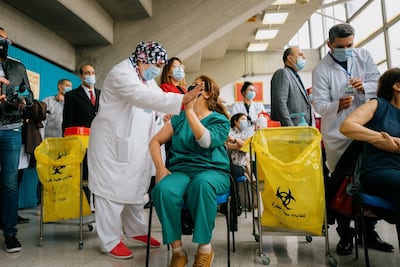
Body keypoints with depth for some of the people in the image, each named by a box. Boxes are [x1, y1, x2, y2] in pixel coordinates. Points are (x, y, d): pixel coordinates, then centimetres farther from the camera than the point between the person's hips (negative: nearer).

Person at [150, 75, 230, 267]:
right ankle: (177, 250, -16)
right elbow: (155, 141, 11)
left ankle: (205, 248, -21)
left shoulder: (220, 120, 6)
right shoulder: (179, 118, 16)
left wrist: (189, 110, -16)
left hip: (212, 171, -2)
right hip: (181, 170, 3)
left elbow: (205, 141, -16)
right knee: (163, 189, -31)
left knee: (202, 183, -38)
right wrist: (160, 168, -5)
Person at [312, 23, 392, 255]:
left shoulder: (363, 56, 6)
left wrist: (364, 87, -19)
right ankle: (345, 234, 20)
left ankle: (369, 230, 28)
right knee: (340, 185, 3)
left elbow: (378, 82, 3)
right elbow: (320, 105, -11)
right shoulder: (321, 70, -7)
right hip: (339, 135, -4)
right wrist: (338, 105, -32)